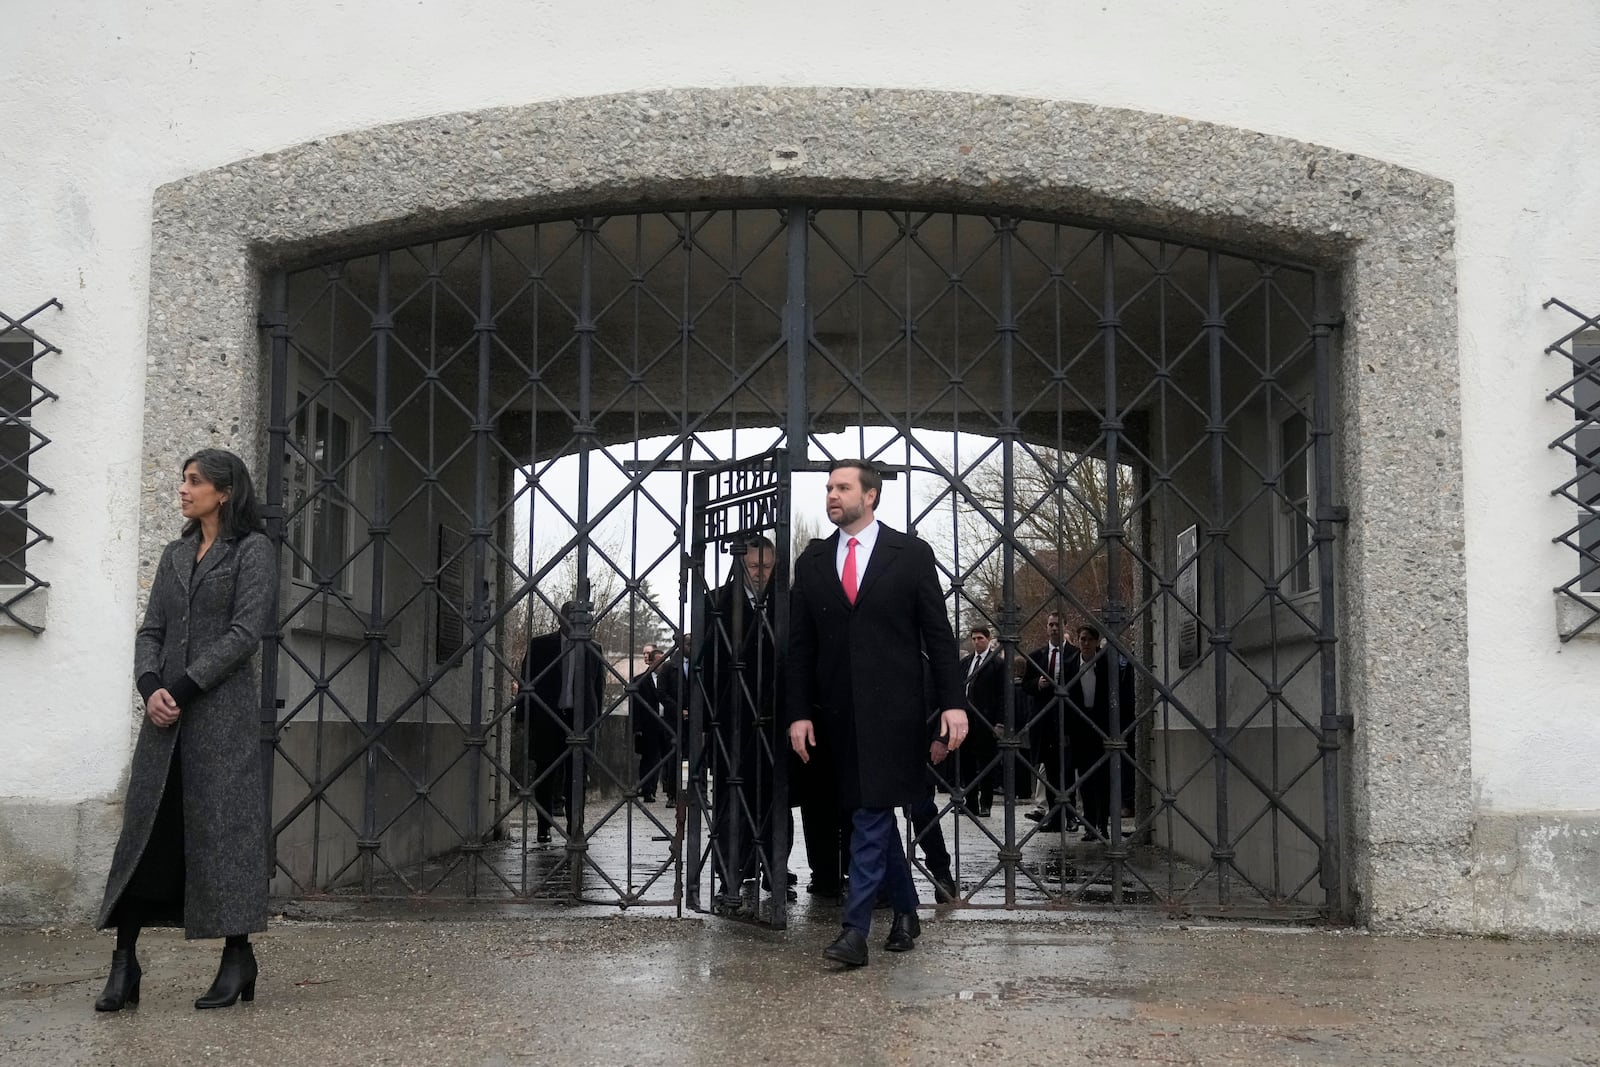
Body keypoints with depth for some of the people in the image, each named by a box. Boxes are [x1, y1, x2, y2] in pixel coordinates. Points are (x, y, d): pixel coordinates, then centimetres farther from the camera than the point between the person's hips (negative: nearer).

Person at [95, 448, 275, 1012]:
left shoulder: (252, 551, 0)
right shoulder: (175, 555, 18)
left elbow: (245, 633, -9)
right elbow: (150, 631, 12)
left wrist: (184, 689, -13)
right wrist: (151, 686, -7)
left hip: (223, 707, -6)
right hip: (166, 711, 6)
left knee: (223, 826, -4)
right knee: (145, 827, 2)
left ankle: (238, 957, 3)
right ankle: (124, 961, 4)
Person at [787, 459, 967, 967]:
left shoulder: (911, 553, 2)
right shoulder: (812, 562, 10)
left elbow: (938, 634, 1)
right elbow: (800, 646, 9)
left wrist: (953, 701, -6)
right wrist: (799, 712, 2)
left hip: (892, 707, -4)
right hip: (838, 710, 4)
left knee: (871, 815, -8)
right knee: (875, 814, 11)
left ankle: (856, 928, -5)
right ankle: (905, 912, 26)